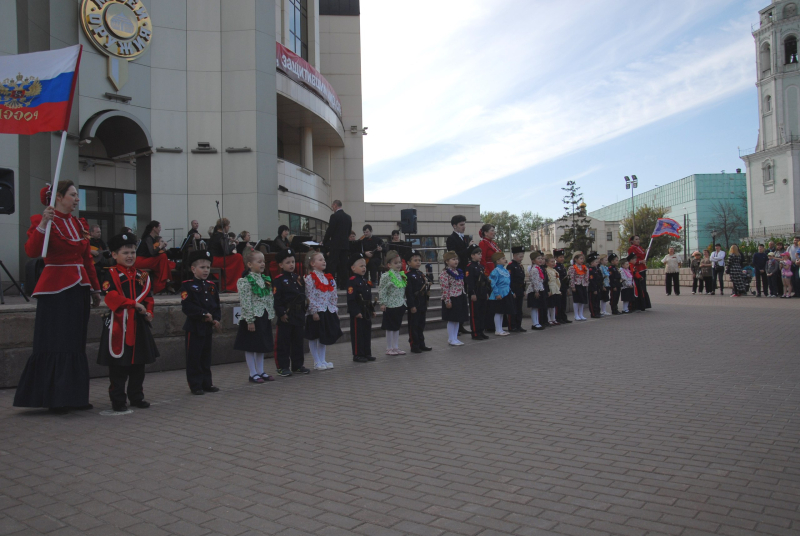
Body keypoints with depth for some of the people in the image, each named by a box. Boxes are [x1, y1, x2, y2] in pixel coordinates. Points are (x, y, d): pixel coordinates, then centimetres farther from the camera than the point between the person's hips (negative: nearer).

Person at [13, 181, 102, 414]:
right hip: (56, 290, -7)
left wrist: (95, 288, 19)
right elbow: (31, 251, -21)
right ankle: (56, 398, 6)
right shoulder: (43, 221, -5)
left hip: (78, 289, 7)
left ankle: (74, 396, 17)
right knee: (57, 344, -4)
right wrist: (43, 224, -31)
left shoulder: (79, 224, 13)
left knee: (76, 344, 9)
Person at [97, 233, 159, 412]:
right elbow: (111, 296, -17)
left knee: (138, 364, 12)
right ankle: (118, 400, 11)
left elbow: (148, 297, 13)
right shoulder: (111, 274, -4)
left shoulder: (141, 275, 13)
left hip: (139, 324, 6)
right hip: (119, 325, -5)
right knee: (118, 366, 1)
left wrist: (148, 312, -5)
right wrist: (134, 304, -23)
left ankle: (136, 397, 24)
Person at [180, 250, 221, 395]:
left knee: (206, 356, 13)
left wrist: (216, 319, -4)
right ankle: (195, 385, 7)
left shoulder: (211, 286, 10)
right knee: (194, 357, 0)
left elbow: (217, 305, 12)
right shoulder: (188, 286, -8)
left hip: (208, 326, 6)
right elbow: (187, 306, -17)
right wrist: (204, 314, -20)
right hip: (194, 326, -6)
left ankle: (207, 383, 21)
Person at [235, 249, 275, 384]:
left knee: (262, 345, 14)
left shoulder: (266, 279, 10)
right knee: (251, 347, 2)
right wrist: (250, 320, -19)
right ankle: (253, 374, 10)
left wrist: (271, 315, 10)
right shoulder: (245, 282, -13)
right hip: (253, 318, -8)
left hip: (265, 317, 8)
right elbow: (246, 302, -17)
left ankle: (260, 372, 24)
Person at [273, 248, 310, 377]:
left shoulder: (298, 278, 12)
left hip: (299, 315, 6)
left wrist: (303, 312, 12)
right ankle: (283, 367, 8)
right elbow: (276, 299, -13)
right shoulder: (279, 280, -8)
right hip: (285, 315, -6)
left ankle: (298, 365, 22)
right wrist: (281, 313, -17)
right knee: (283, 342, 1)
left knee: (298, 341, 12)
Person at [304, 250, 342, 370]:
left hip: (328, 312, 7)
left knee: (324, 337, 14)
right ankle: (317, 362, 12)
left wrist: (335, 310, 10)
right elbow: (309, 297, -16)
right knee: (314, 338, 4)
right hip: (316, 312, -7)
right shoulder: (310, 278, -11)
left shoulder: (328, 278, 10)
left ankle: (323, 360, 23)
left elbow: (334, 295, 13)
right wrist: (314, 312, -19)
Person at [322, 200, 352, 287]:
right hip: (345, 244, 7)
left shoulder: (334, 216, -10)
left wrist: (324, 242, 0)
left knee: (332, 265, -5)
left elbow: (329, 231, -11)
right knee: (343, 265, 8)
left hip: (335, 244, -7)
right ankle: (343, 284, 8)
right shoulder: (348, 217, 11)